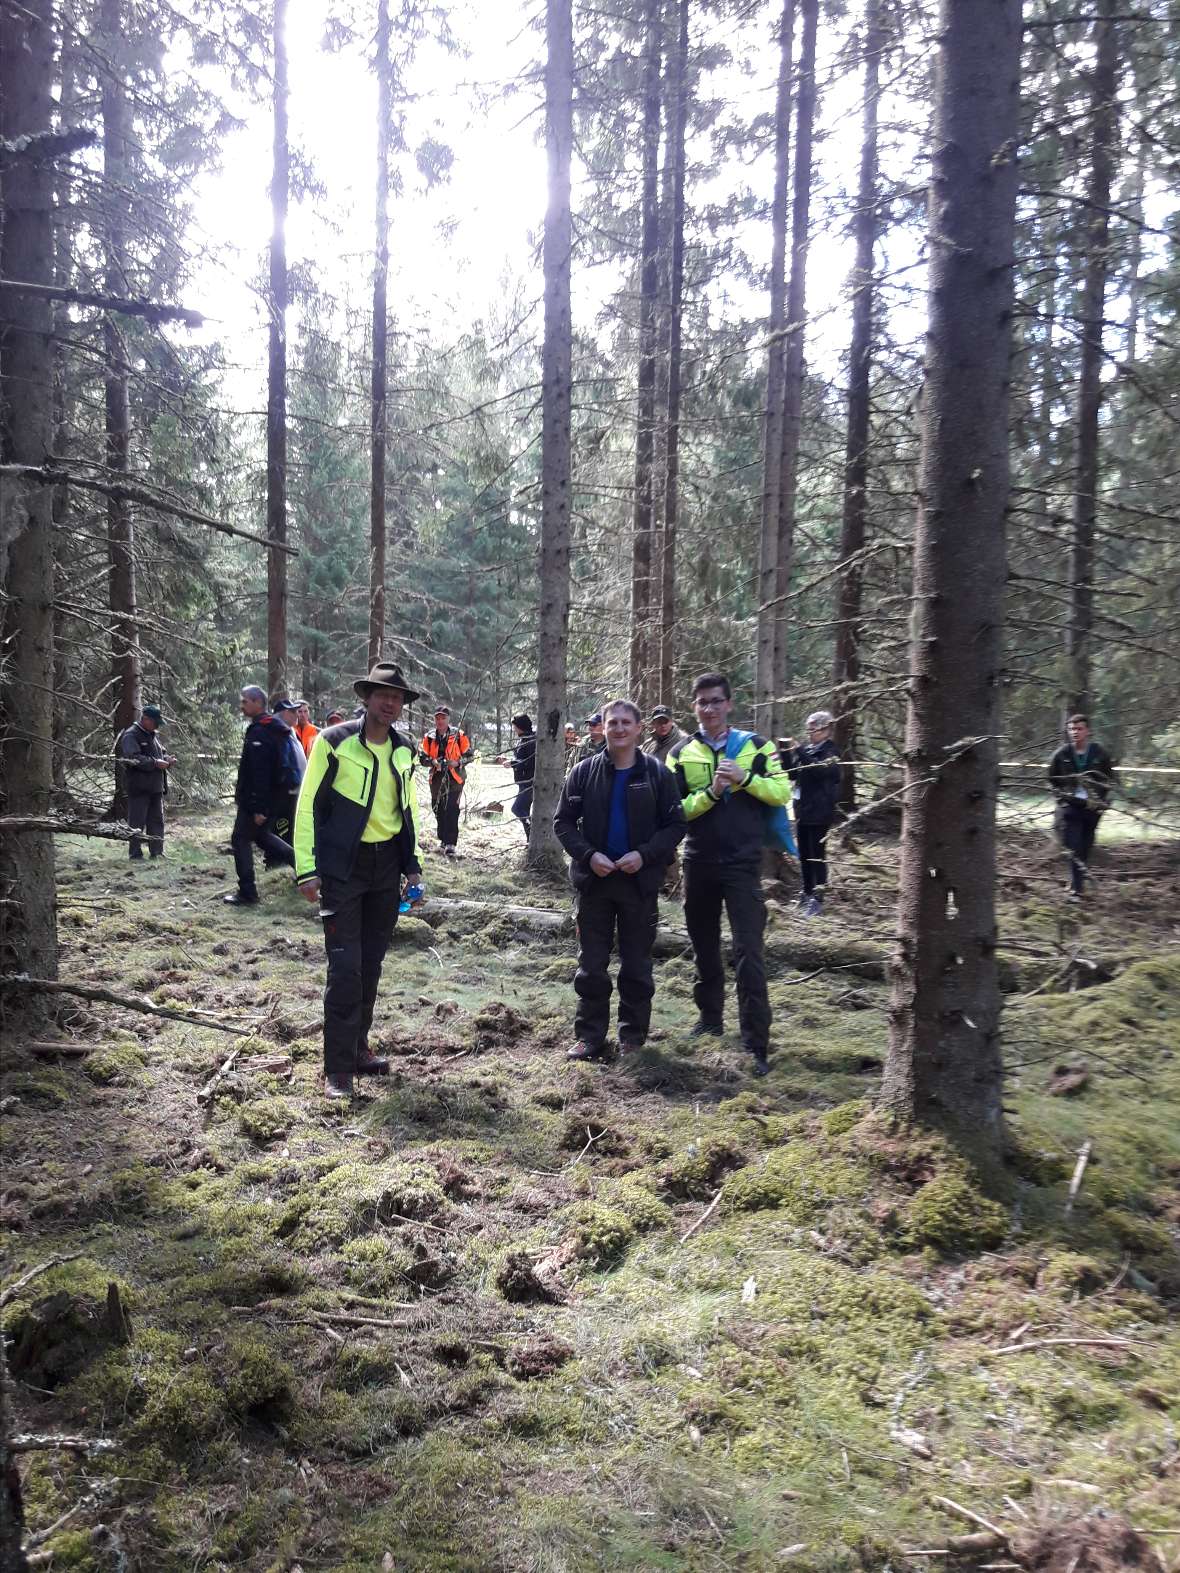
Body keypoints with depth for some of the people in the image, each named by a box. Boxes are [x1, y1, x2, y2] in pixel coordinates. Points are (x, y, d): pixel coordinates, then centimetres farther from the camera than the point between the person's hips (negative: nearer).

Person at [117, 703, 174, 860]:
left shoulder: (152, 735, 17)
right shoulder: (130, 735, -10)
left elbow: (161, 754, 26)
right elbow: (134, 758, -22)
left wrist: (167, 760, 3)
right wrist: (155, 763, -23)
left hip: (155, 787, 9)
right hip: (139, 787, -9)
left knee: (157, 821, 12)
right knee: (137, 822, -3)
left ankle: (157, 852, 19)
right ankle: (135, 854, 3)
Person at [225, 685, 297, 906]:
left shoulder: (258, 731, -19)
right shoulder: (275, 728, 12)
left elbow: (259, 772, -24)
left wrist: (258, 807, -25)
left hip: (256, 799, -9)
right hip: (278, 796, 9)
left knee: (241, 840, 1)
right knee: (260, 833, 25)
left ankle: (247, 893, 3)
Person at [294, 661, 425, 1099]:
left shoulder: (405, 750, 8)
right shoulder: (334, 742, -9)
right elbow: (308, 806, -7)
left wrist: (412, 865, 13)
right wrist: (307, 869, -11)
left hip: (386, 866, 5)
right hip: (343, 867, -5)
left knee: (371, 964, 12)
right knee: (345, 967, -7)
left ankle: (358, 1048, 27)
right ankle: (338, 1067, 1)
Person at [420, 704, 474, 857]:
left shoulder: (459, 735, -4)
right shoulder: (429, 737, 5)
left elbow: (470, 755, 1)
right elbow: (422, 757, 6)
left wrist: (458, 762, -16)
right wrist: (433, 761, -14)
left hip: (455, 778, -4)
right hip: (436, 779, 4)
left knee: (451, 810, -11)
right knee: (438, 810, 13)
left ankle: (450, 844, -11)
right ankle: (444, 839, 29)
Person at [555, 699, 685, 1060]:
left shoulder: (657, 773, -2)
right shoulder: (584, 772, 0)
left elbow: (675, 825, -2)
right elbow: (563, 822, 3)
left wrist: (645, 854, -16)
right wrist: (588, 855, -13)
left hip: (639, 881, -1)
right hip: (594, 880, 1)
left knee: (637, 965, 9)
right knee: (591, 965, 8)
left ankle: (633, 1037, 21)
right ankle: (590, 1036, 18)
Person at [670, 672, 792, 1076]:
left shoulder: (756, 745, 3)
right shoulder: (681, 754, 5)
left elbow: (782, 792, -3)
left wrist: (745, 778, -17)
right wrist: (710, 792, -16)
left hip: (743, 863, -3)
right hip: (699, 862, 3)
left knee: (748, 953, -8)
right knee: (704, 947, 15)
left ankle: (756, 1045, -4)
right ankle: (710, 1020, 32)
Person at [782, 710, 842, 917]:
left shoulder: (830, 752, -6)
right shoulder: (806, 749, 11)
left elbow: (818, 770, -24)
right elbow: (791, 774, 11)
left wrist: (799, 750, -26)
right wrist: (787, 753, -4)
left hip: (820, 813, -7)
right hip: (802, 810, 7)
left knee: (817, 855, -5)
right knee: (804, 855, 12)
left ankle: (817, 899, -3)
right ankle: (807, 893, 23)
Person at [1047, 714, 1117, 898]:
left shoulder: (1100, 753, 0)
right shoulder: (1062, 754, -1)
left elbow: (1110, 779, 11)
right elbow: (1052, 779, 12)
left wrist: (1101, 800, 2)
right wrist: (1061, 796, 5)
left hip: (1092, 807, 1)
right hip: (1070, 806, -1)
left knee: (1085, 849, 8)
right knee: (1074, 848, -9)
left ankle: (1078, 884, 23)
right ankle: (1076, 889, -8)